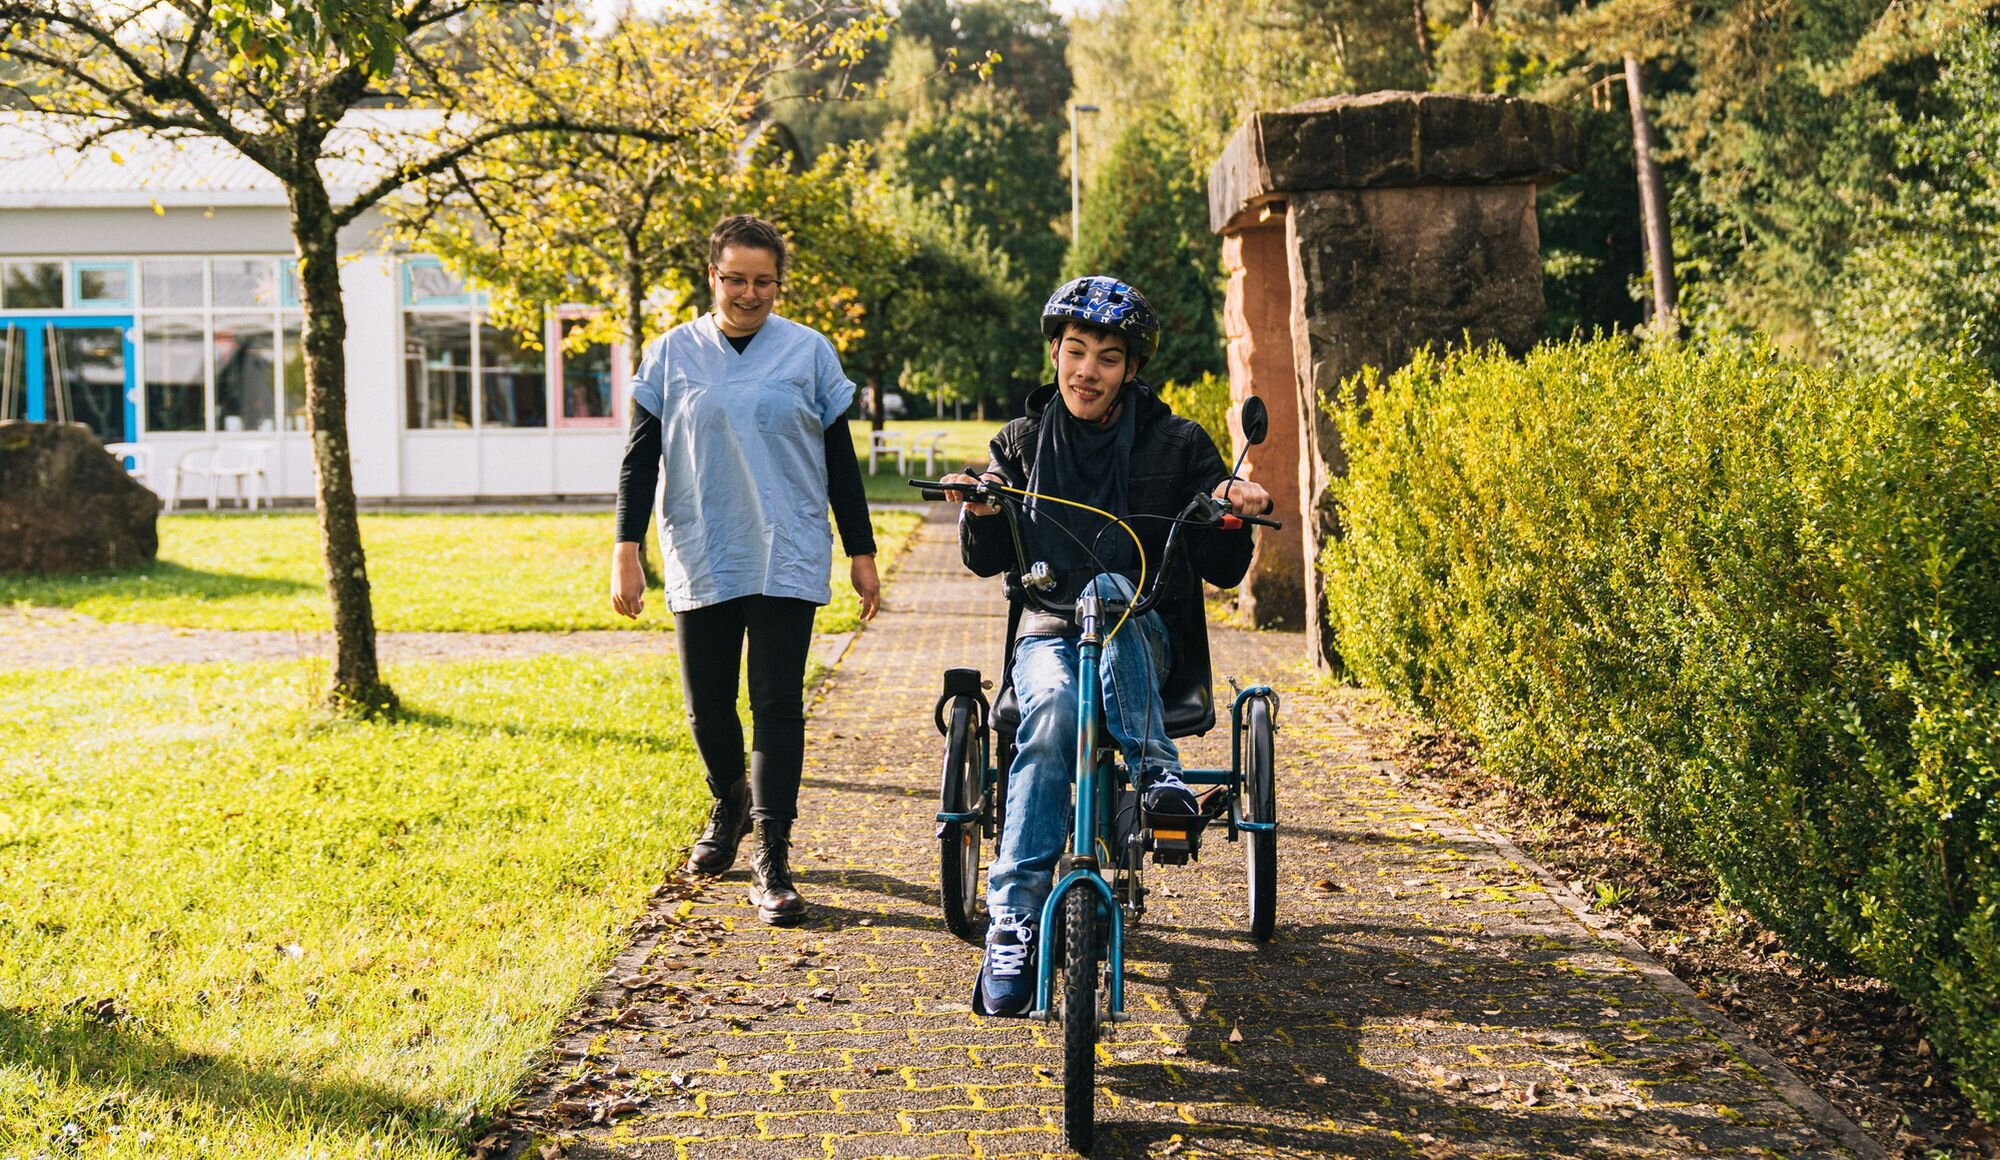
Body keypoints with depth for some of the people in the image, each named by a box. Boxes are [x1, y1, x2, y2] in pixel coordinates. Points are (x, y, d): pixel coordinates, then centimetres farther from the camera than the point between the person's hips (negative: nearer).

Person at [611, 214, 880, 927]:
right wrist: (627, 551, -2)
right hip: (700, 561, 2)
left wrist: (861, 553, 6)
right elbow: (641, 455, 6)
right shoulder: (673, 354, 5)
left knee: (777, 703, -6)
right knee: (707, 705, 8)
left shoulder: (808, 352, 4)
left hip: (787, 559, -1)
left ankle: (771, 861, -3)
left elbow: (840, 458, 8)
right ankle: (730, 806, 37)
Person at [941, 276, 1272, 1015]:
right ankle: (1013, 925, -39)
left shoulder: (1176, 445, 4)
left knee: (1111, 588, -35)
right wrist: (978, 513, -14)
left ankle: (1151, 765, -41)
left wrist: (1232, 514, -18)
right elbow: (986, 561, 7)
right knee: (1052, 707, -35)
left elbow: (1222, 572, 3)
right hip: (1047, 632, 0)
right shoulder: (1022, 443, 9)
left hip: (1144, 638, 0)